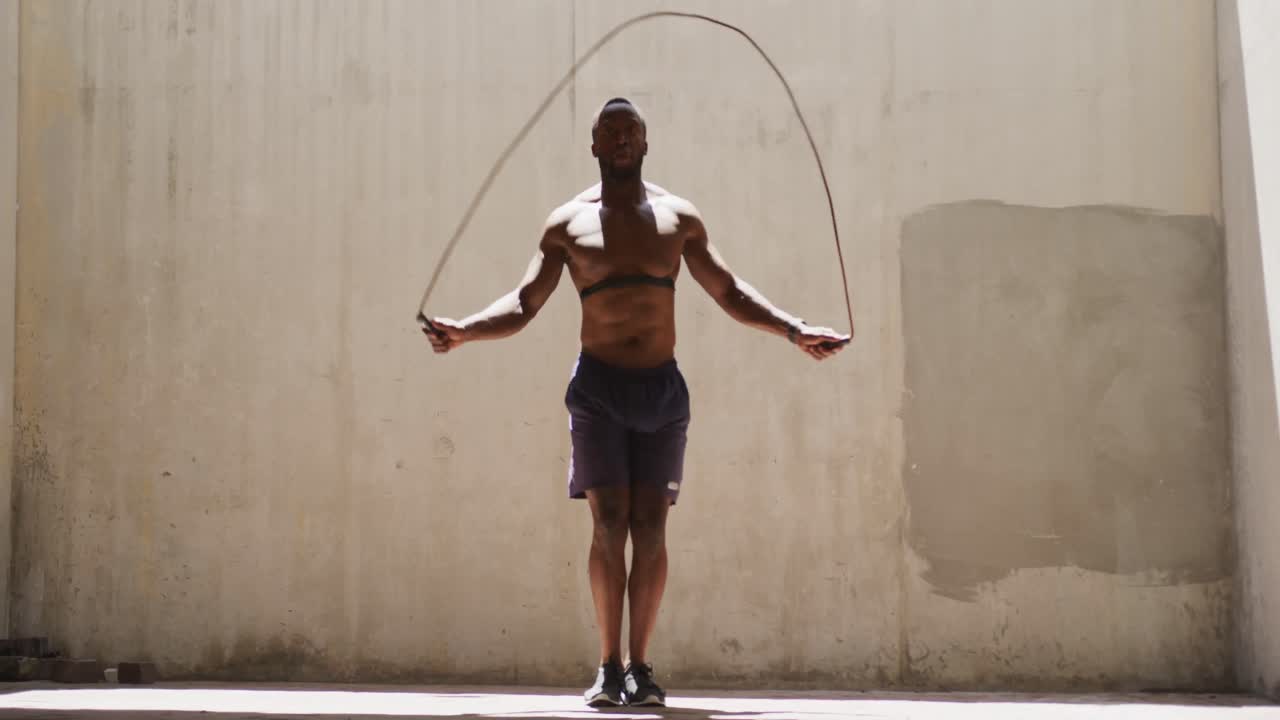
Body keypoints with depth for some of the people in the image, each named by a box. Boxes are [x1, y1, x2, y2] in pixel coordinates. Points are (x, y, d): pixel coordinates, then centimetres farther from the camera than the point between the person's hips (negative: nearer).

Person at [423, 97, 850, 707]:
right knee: (609, 524, -7)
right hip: (598, 387, -1)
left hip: (663, 387, 1)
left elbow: (730, 294, 13)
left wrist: (795, 331, 2)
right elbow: (523, 304, 2)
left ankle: (640, 666, 5)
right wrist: (463, 331, -15)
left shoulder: (678, 218, 8)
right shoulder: (568, 223, 5)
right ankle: (609, 668, -1)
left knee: (650, 527, -1)